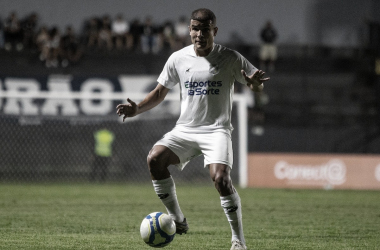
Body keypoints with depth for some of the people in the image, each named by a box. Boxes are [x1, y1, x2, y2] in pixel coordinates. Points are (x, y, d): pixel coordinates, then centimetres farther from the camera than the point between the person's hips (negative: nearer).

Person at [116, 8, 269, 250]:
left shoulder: (231, 58, -3)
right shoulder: (178, 58, 5)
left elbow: (257, 84, 3)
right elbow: (160, 92, 14)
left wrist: (255, 83, -22)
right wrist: (137, 109, -3)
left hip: (216, 130, -4)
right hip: (185, 129, 4)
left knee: (220, 178, -27)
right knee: (155, 158, -22)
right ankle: (178, 220, -7)